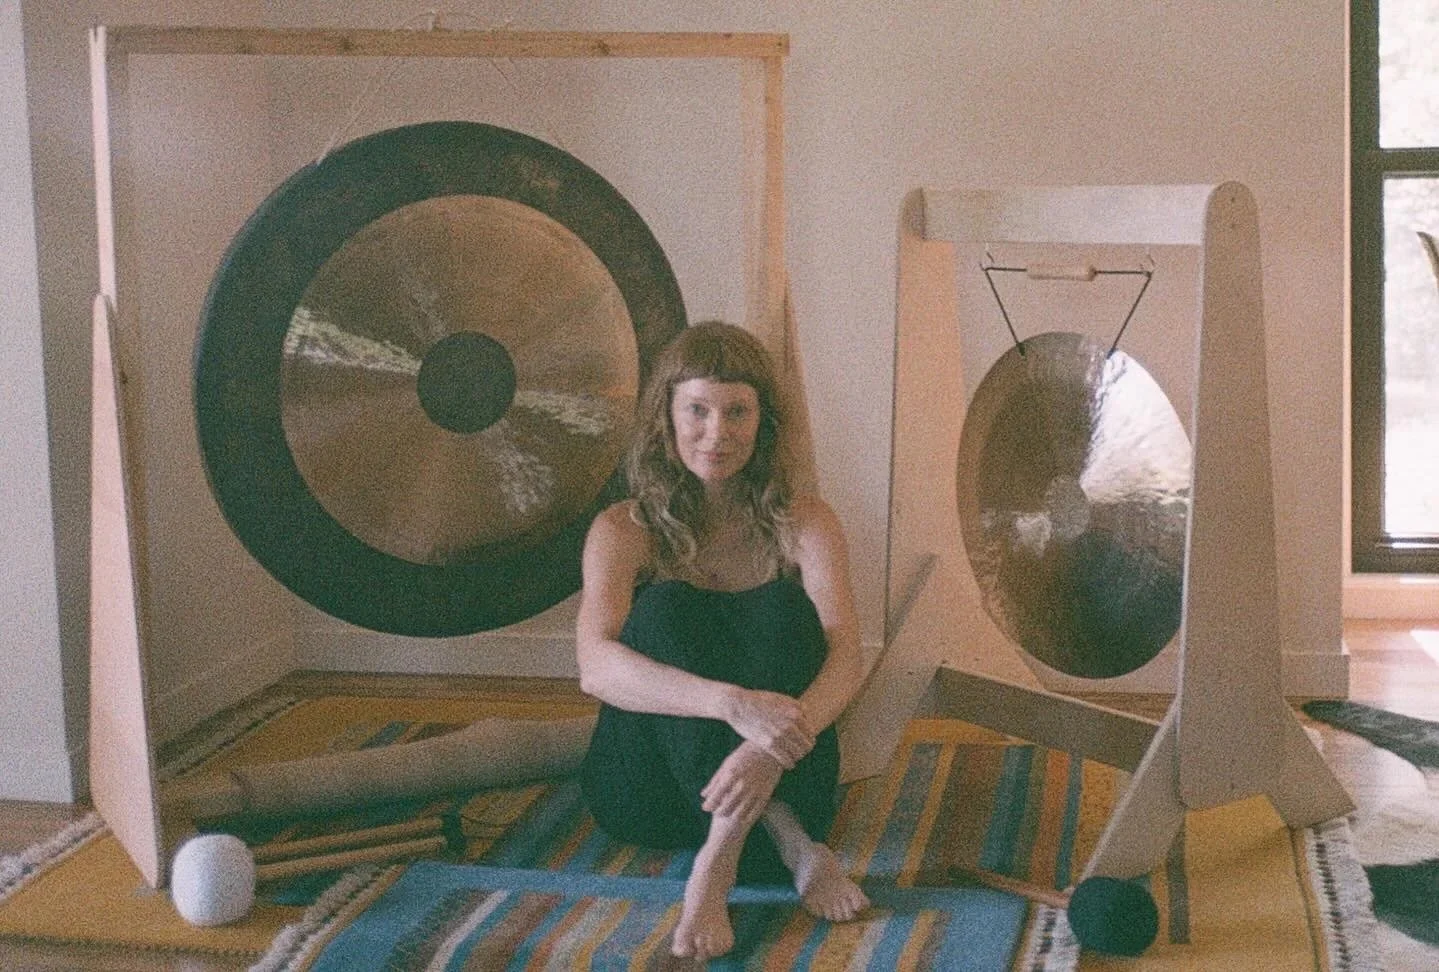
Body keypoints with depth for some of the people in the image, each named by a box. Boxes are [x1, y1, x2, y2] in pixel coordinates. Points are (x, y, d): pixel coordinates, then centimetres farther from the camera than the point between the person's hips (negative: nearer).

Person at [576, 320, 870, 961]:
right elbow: (596, 668, -23)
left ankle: (720, 855, -37)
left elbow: (846, 659, -16)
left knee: (783, 610, -24)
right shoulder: (626, 531, -5)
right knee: (665, 609, -26)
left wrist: (773, 743, -38)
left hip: (774, 779, 1)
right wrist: (732, 703, -40)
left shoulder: (803, 525, -1)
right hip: (650, 785, 0)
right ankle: (791, 848, -38)